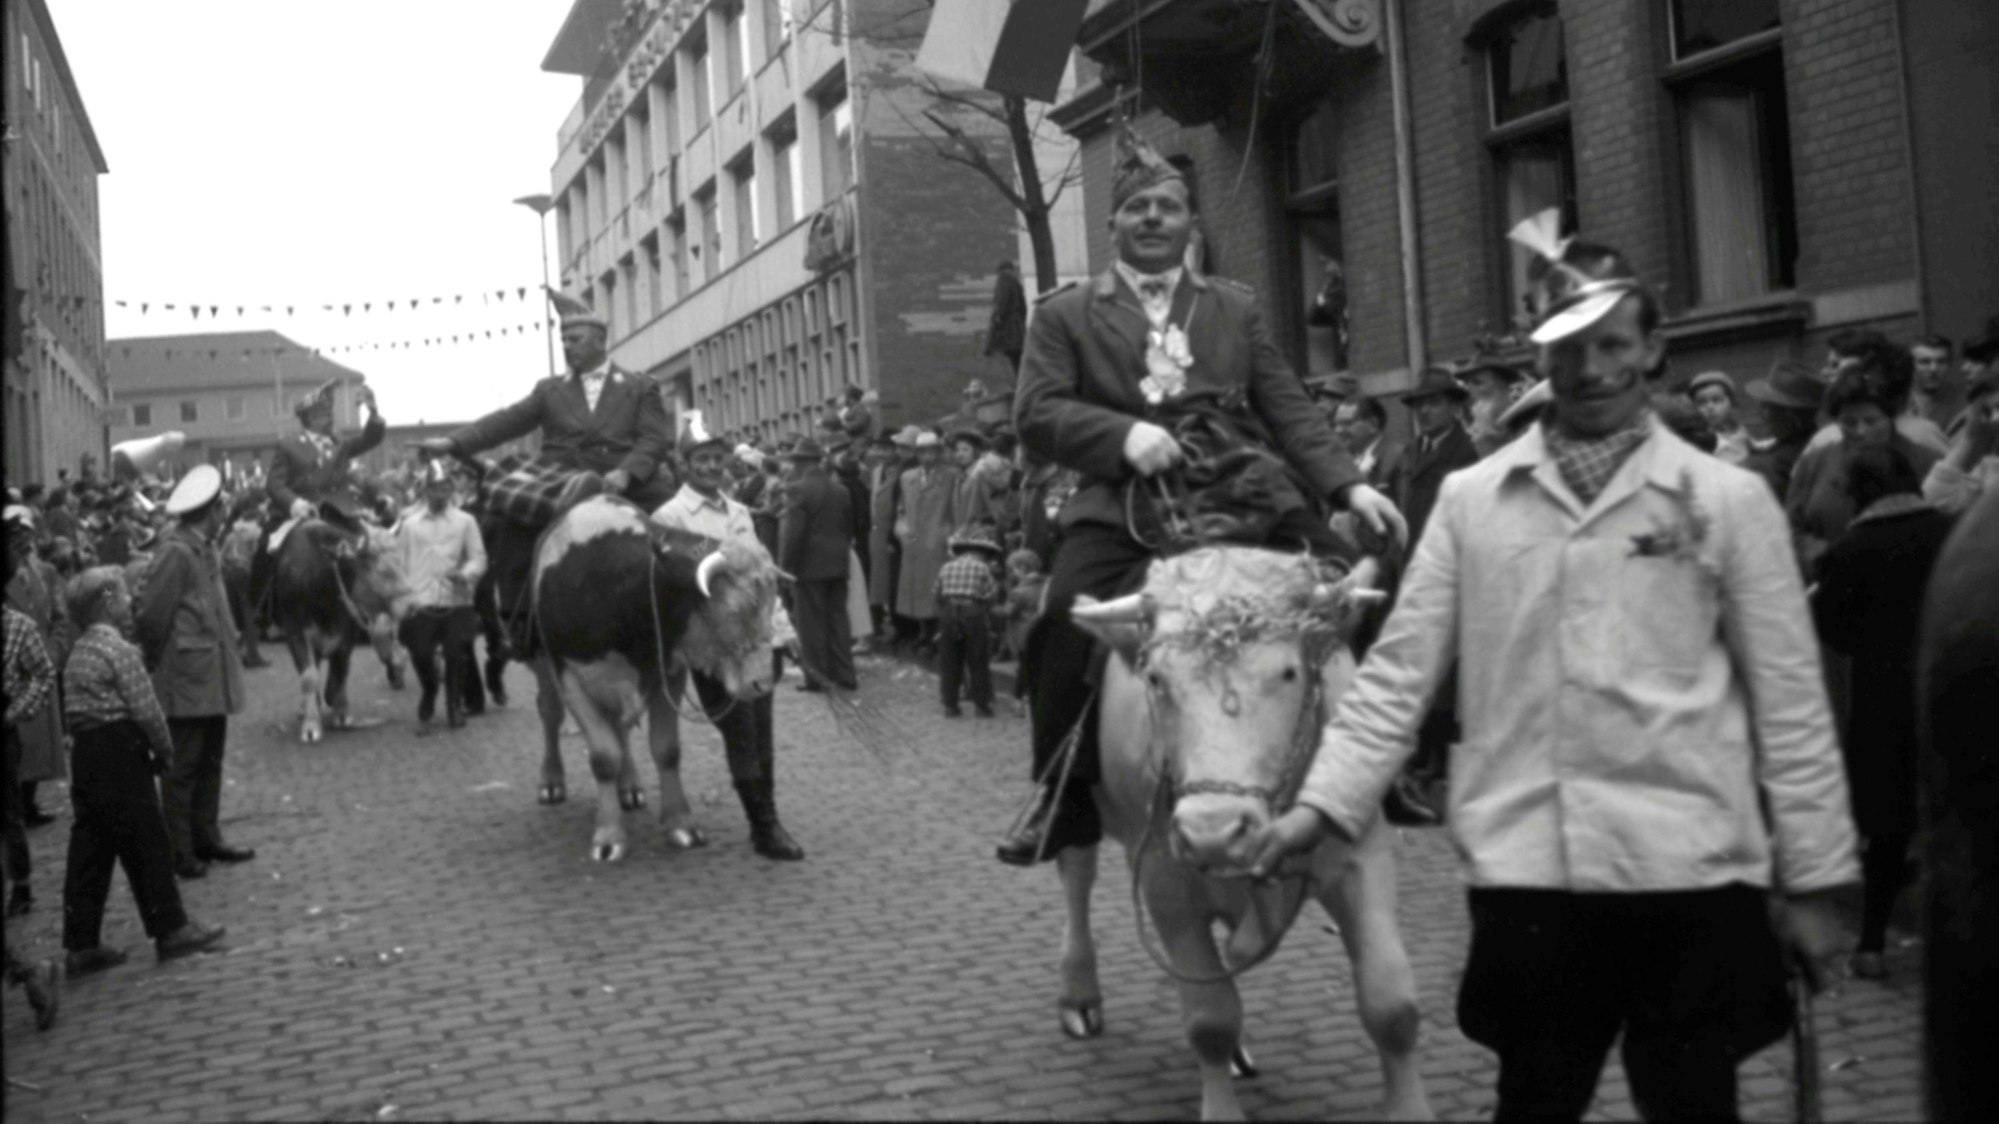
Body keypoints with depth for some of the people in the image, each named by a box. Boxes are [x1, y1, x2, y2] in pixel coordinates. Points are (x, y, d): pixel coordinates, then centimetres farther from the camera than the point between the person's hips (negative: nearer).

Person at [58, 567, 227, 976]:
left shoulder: (79, 652, 14)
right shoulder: (120, 650, -13)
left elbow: (83, 707, 15)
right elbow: (145, 708, -16)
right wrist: (165, 747, 0)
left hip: (86, 753, 9)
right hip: (119, 753, -8)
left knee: (90, 848, 9)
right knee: (147, 843, 1)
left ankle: (81, 945, 11)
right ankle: (171, 929, 8)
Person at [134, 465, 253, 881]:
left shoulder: (204, 548, 11)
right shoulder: (176, 551, -17)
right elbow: (151, 615, -18)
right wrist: (157, 659, -6)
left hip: (212, 678, 9)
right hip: (186, 679, -9)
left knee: (209, 763, 15)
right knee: (182, 768, -1)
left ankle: (206, 839, 25)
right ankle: (179, 852, 5)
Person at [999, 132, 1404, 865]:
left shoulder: (1236, 308, 22)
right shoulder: (1066, 315, 14)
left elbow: (1290, 410, 15)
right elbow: (1035, 413, 2)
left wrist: (1348, 484, -1)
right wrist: (1122, 433, -17)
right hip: (1122, 504, -2)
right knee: (1063, 621, -24)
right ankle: (1065, 800, -5)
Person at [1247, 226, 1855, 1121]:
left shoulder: (1728, 500, 3)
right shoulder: (1470, 500, 7)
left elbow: (1789, 702, 3)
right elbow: (1399, 670, 5)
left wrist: (1813, 879, 3)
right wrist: (1324, 803, -5)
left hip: (1690, 870, -1)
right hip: (1525, 870, 1)